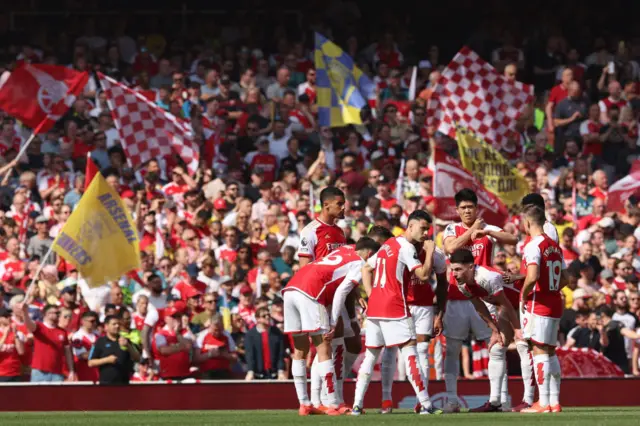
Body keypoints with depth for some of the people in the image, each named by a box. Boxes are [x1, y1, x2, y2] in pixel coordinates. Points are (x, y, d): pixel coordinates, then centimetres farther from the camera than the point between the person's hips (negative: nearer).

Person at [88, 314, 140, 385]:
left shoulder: (125, 341, 11)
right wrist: (107, 360, -15)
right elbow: (90, 363, -1)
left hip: (123, 383, 3)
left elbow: (137, 358, 6)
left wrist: (128, 346, -10)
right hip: (106, 383, -3)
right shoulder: (100, 342, 2)